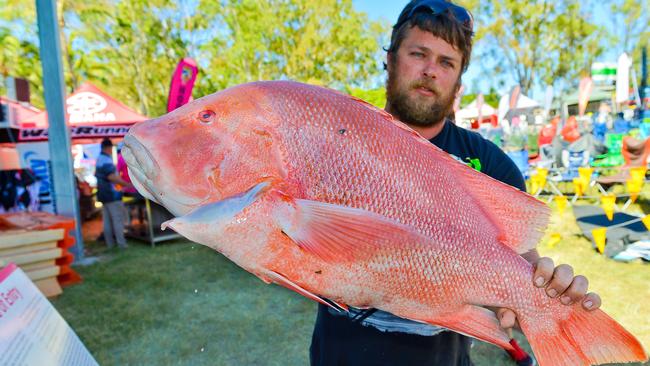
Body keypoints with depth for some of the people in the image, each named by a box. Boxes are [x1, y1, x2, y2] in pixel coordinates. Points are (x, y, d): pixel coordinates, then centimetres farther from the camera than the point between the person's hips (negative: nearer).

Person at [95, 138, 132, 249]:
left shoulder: (99, 159, 14)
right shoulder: (107, 160, -16)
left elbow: (96, 175, 26)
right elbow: (111, 177, -26)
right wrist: (126, 184, -26)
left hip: (103, 194, 9)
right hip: (112, 194, -9)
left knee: (107, 220, 11)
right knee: (118, 219, -6)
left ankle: (110, 243, 15)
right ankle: (121, 243, -5)